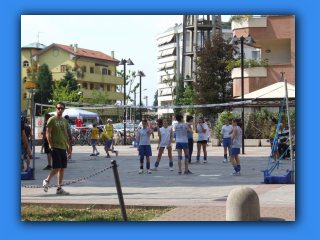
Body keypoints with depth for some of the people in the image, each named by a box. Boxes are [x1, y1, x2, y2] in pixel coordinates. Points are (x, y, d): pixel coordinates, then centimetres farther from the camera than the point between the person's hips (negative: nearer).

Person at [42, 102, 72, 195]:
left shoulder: (64, 121, 15)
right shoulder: (52, 120, -5)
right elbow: (48, 134, -8)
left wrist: (69, 147, 18)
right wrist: (51, 146, -14)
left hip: (63, 147, 7)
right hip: (55, 147, -7)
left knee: (62, 168, 5)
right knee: (57, 168, -11)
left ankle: (59, 188, 10)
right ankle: (47, 181, 12)